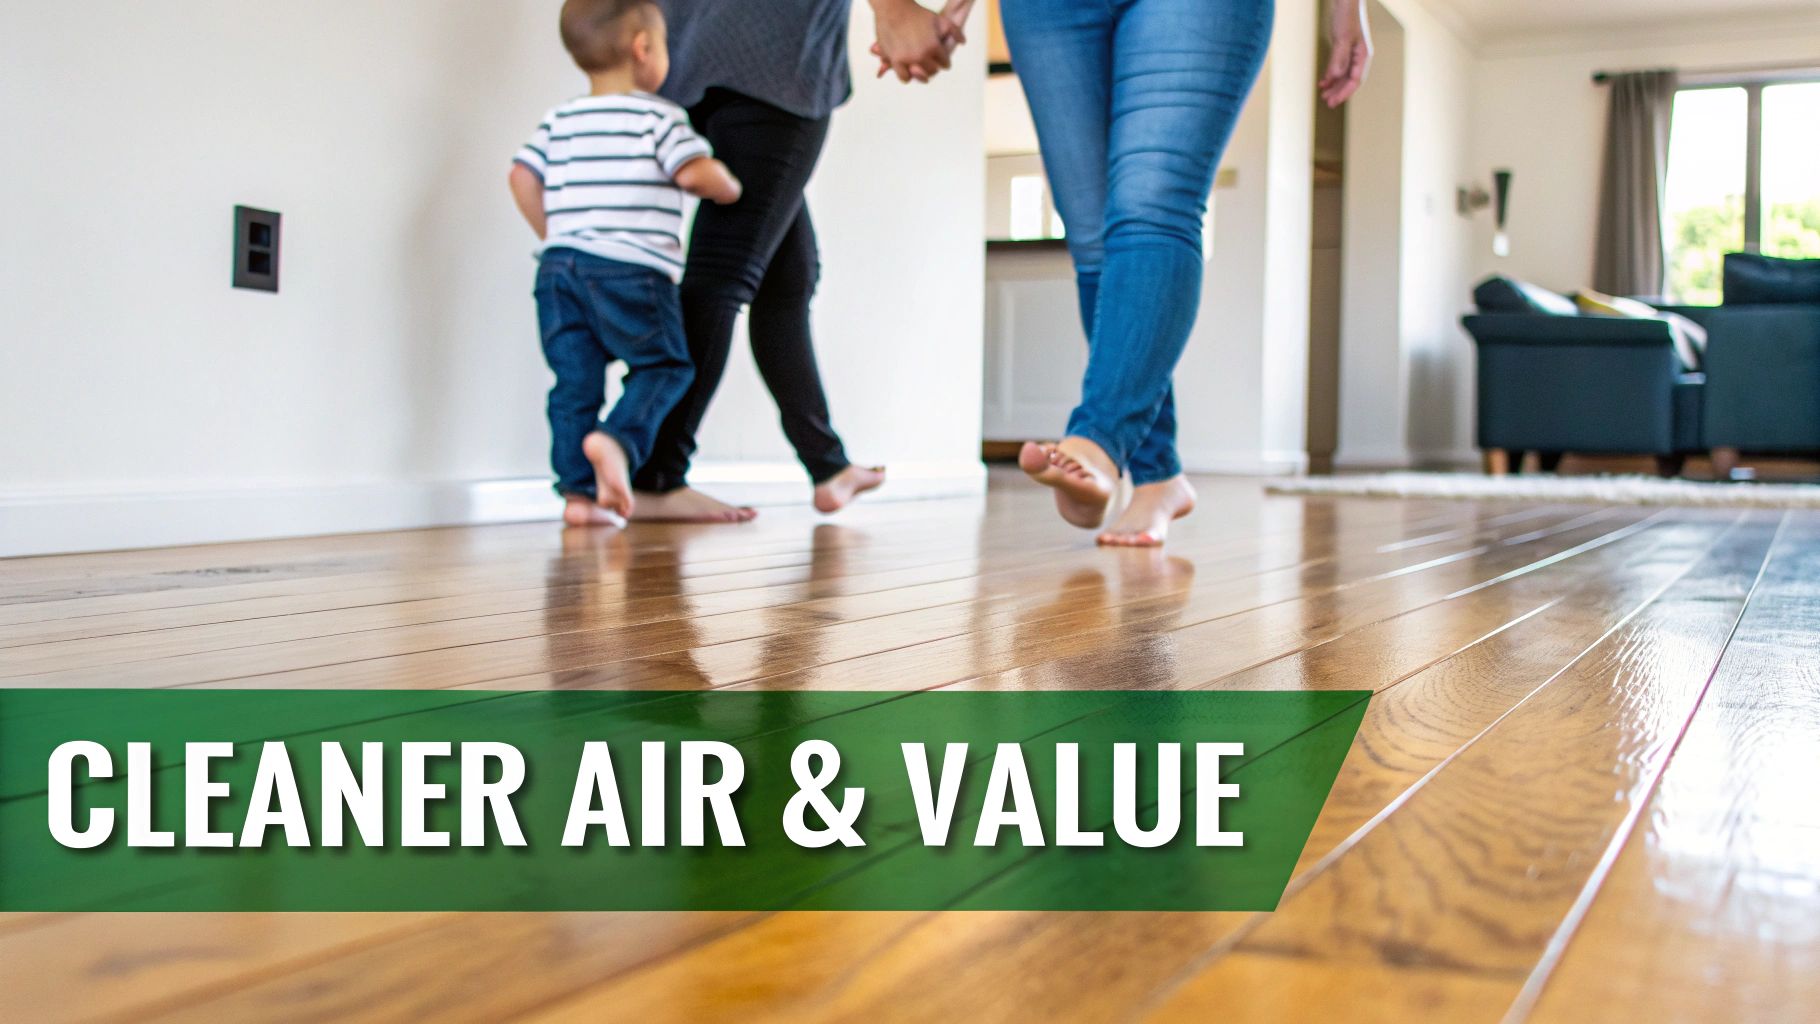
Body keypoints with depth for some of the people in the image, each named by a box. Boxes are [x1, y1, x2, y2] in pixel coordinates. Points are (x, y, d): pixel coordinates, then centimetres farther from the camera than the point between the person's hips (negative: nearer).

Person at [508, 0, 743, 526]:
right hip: (630, 270, -5)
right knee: (664, 366, 7)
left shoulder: (559, 122, 16)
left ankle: (577, 491, 3)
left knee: (575, 380, 6)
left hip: (559, 263, 5)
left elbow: (523, 177, 10)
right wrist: (730, 187, 8)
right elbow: (694, 172, -12)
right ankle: (617, 439, -16)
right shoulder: (658, 117, -1)